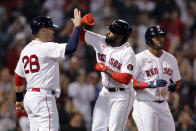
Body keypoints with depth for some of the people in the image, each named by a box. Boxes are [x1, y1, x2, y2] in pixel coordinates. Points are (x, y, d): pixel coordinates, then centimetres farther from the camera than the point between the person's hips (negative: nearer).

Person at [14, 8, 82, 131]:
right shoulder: (46, 47, -12)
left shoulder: (25, 49, 14)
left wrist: (19, 99, 30)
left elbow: (18, 77, 20)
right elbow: (71, 47, -23)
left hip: (29, 97, 10)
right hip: (43, 97, -10)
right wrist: (77, 26, -10)